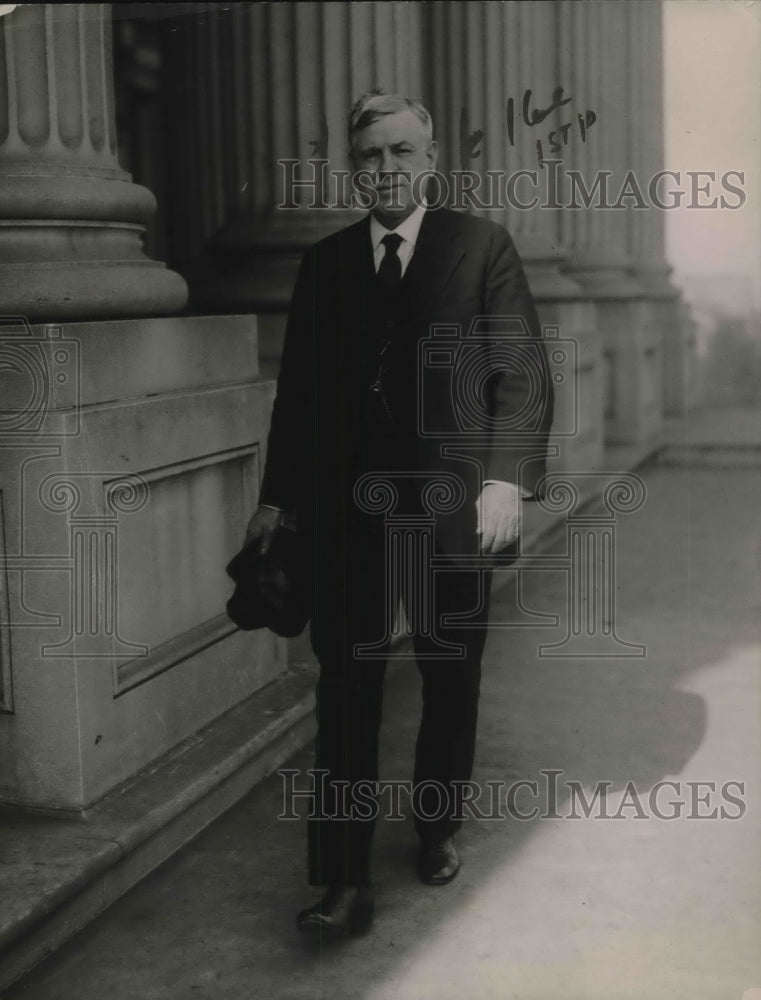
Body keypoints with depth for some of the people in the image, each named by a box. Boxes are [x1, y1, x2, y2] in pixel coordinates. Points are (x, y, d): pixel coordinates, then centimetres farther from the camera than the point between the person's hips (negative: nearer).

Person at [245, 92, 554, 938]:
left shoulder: (482, 246, 1)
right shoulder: (324, 263, 10)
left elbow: (523, 374, -5)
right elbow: (297, 389, 14)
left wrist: (507, 479, -17)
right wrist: (277, 498, 9)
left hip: (450, 505, -1)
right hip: (345, 509, 2)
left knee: (450, 683, 13)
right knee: (346, 691, -2)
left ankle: (437, 828, 36)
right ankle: (345, 880, 4)